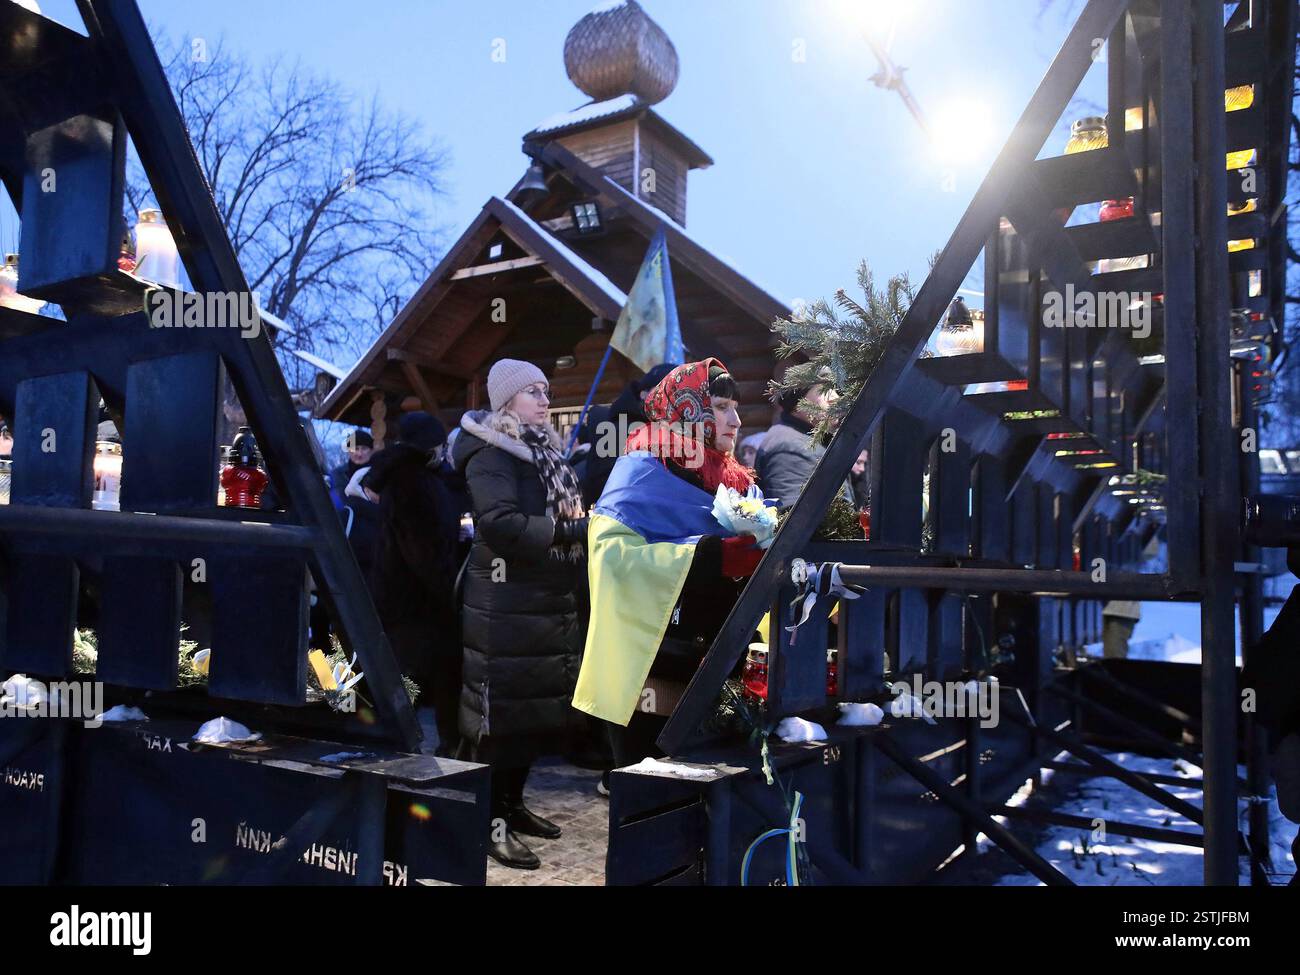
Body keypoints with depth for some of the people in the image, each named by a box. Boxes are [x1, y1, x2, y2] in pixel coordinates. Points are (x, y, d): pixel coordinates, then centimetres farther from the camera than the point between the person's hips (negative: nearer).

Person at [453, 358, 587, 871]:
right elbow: (500, 524, -24)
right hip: (505, 603, -9)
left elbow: (566, 513, 27)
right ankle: (492, 820, 6)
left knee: (538, 703, 13)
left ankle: (513, 802, 27)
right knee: (503, 708, -4)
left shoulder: (545, 452, 18)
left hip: (550, 598, 9)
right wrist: (568, 530, -20)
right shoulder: (491, 455, -10)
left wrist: (586, 524, 6)